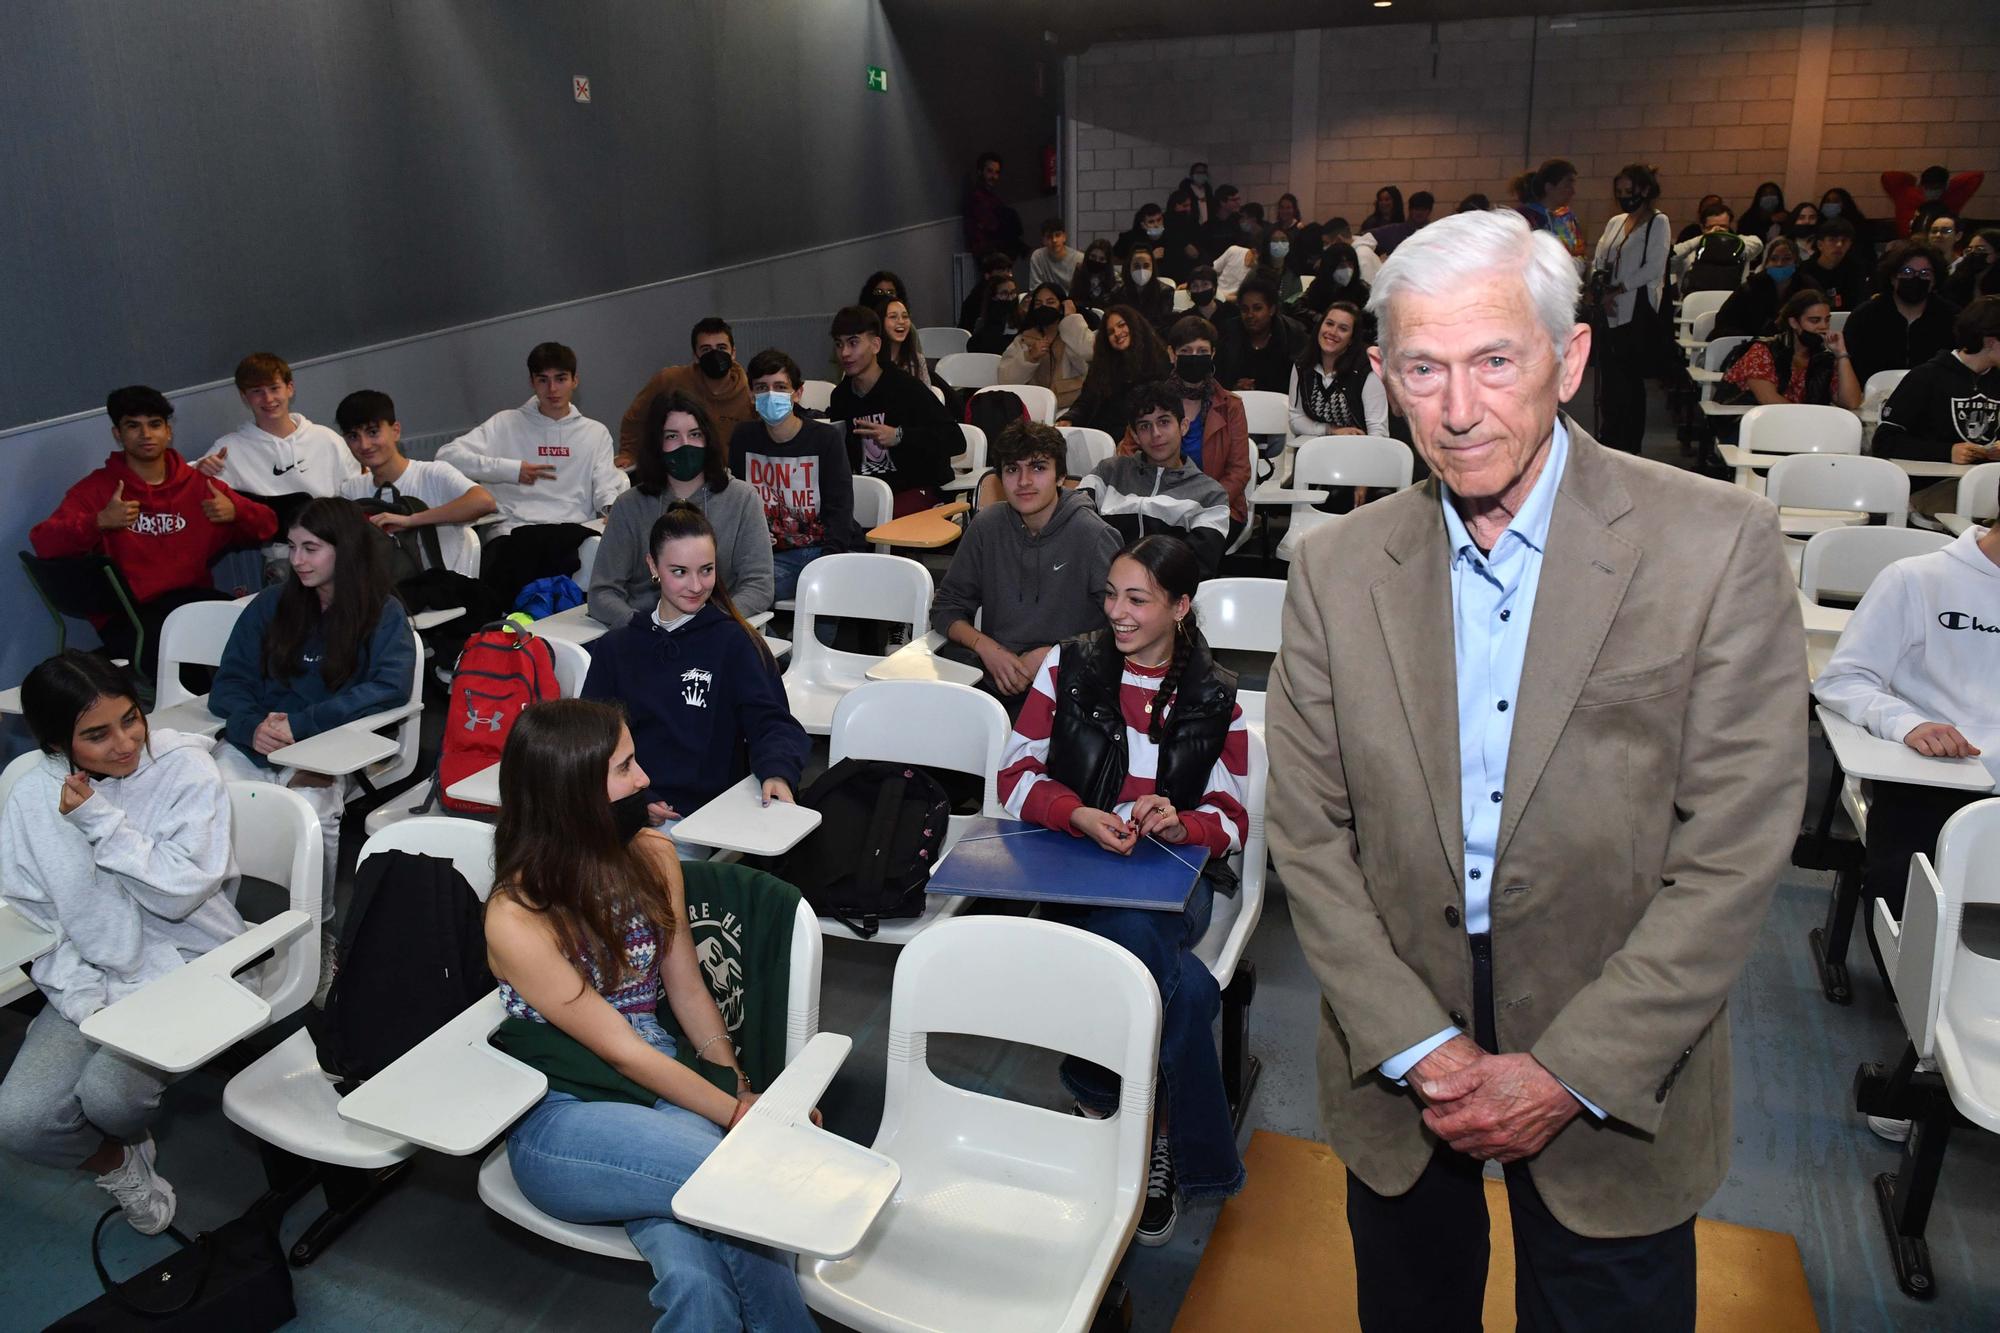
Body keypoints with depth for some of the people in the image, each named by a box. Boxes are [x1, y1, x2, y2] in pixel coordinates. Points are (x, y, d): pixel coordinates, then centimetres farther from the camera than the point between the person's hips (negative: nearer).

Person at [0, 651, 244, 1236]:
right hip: (87, 978, 4)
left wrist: (100, 819, -19)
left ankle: (135, 1140, 14)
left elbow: (180, 891, -18)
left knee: (108, 1093, -27)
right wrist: (83, 999, -10)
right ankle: (118, 1165, 17)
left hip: (185, 970, -3)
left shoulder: (185, 768, -11)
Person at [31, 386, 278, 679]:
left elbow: (266, 527, 16)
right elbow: (43, 543, -5)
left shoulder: (199, 485, 15)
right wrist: (99, 522, -21)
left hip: (192, 599, 3)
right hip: (125, 615, -3)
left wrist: (235, 512, -6)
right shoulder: (95, 489, 7)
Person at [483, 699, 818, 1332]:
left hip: (663, 1084, 4)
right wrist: (737, 1114, -14)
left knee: (695, 1280, -28)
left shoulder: (652, 857, 0)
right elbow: (619, 1049, -14)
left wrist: (741, 1089, -2)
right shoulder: (516, 918, -16)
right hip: (561, 1120, -3)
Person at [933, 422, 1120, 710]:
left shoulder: (1094, 537, -7)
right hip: (992, 676, 4)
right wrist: (985, 646, -7)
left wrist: (1051, 654, -14)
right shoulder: (987, 526, 7)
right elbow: (946, 608, 12)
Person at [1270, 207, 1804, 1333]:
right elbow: (1309, 836, -3)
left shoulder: (1720, 545, -12)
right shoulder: (1337, 570, -4)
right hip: (1398, 1070, 2)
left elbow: (1735, 852, -13)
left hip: (1617, 1084, -2)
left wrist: (1573, 1071, -15)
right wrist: (1416, 1046, -11)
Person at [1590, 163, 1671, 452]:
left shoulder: (1658, 222, -1)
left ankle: (1628, 450, 4)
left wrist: (1617, 290, -12)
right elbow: (1599, 263, 13)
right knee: (1609, 379, 6)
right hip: (1610, 313, 6)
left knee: (1629, 382, -4)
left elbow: (1654, 269, -10)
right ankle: (1610, 447, 14)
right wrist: (1600, 291, -5)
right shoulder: (1615, 222, 16)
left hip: (1637, 312, -6)